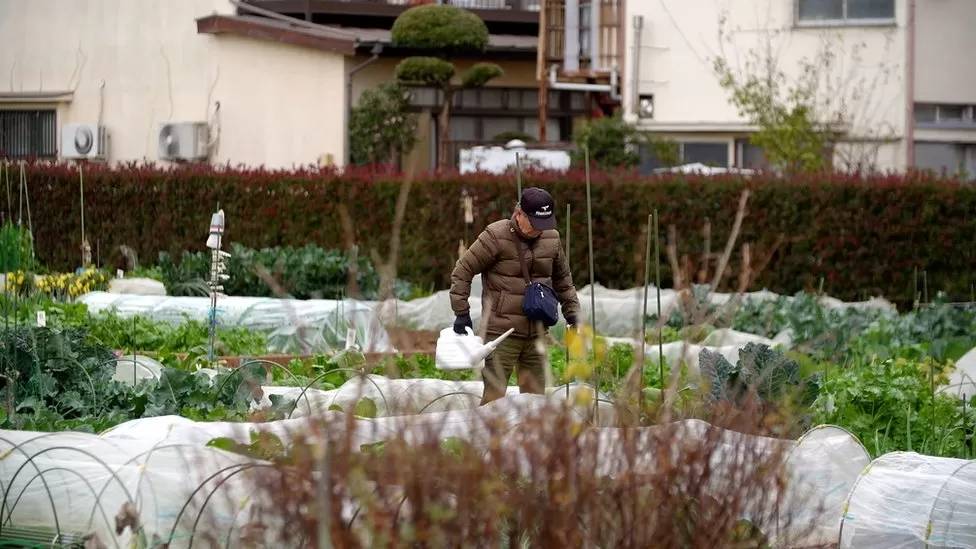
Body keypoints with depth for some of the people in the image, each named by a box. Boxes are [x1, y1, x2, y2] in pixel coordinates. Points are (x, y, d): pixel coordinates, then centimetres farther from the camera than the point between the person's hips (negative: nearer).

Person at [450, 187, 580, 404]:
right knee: (494, 396, -8)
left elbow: (563, 280, 23)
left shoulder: (552, 239, 8)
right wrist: (462, 312, -9)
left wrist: (572, 313, 17)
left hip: (537, 334, 6)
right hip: (502, 333, -6)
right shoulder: (496, 236, -10)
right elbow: (462, 270, -6)